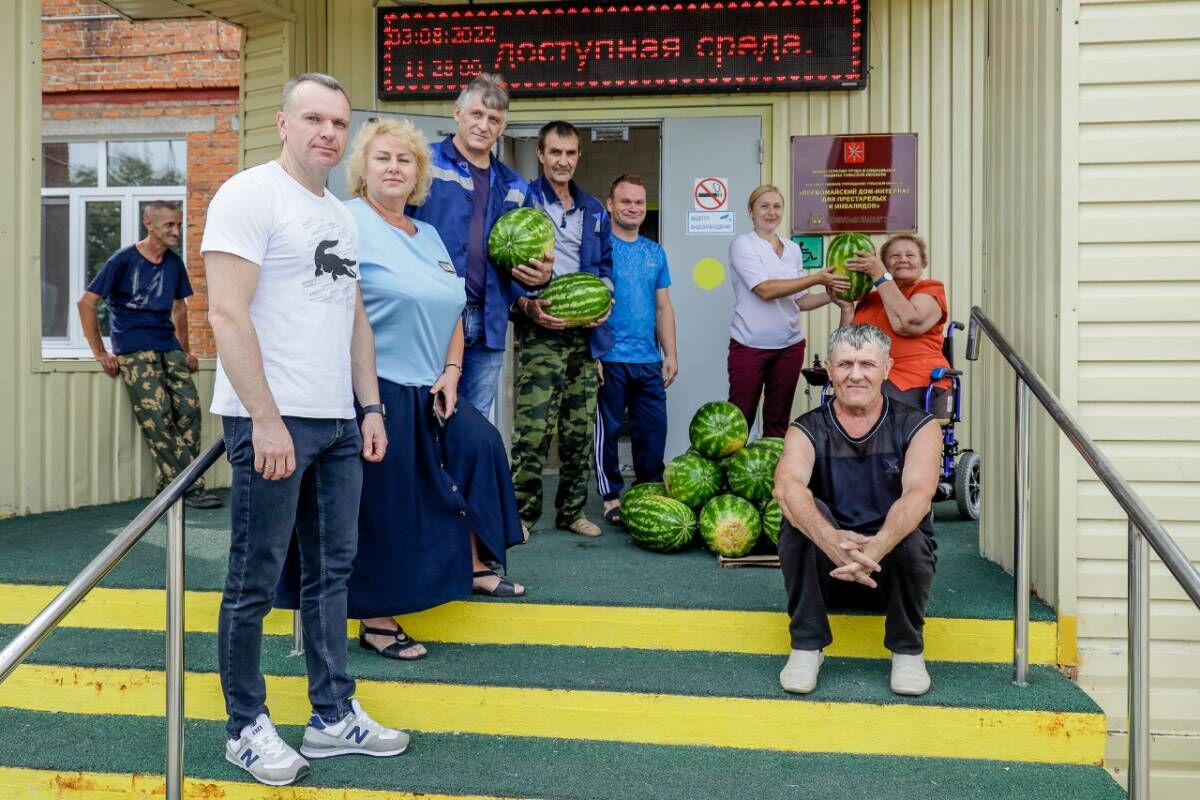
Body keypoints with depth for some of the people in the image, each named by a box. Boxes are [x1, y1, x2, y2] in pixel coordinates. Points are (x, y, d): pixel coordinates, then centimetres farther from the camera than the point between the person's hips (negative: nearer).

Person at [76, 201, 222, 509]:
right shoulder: (124, 260, -3)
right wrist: (100, 352, -4)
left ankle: (169, 485, 0)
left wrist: (185, 351, 21)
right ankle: (189, 486, -15)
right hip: (134, 351, -5)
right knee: (156, 415, -17)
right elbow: (86, 303, -2)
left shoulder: (174, 264, 12)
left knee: (189, 408, -8)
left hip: (169, 348, 6)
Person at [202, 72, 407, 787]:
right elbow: (227, 313, -15)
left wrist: (371, 408, 14)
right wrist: (266, 420, -19)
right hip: (273, 421, -8)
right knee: (255, 582, 3)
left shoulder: (342, 216, 17)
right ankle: (247, 727, 19)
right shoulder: (250, 194, -7)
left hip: (339, 423, 8)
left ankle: (333, 716, 25)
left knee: (333, 572, 13)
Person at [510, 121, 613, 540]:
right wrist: (527, 304, -18)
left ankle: (572, 509, 20)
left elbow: (605, 265, 22)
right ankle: (521, 512, 2)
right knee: (532, 428, -11)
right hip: (540, 330, -5)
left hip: (585, 332, 6)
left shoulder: (594, 211, 17)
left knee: (580, 428, 9)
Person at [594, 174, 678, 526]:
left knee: (653, 430, 7)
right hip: (609, 358, -5)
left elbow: (664, 307, 17)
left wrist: (671, 354, 11)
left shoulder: (655, 252, 14)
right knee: (608, 429, 4)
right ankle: (611, 496, 15)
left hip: (649, 360, 5)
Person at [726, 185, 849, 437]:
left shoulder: (793, 249, 11)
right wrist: (817, 279, -19)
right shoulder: (742, 245, -5)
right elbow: (765, 290, -18)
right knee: (740, 419, -3)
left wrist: (833, 294, -4)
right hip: (749, 346, -5)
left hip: (789, 346, 5)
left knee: (778, 420, 10)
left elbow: (799, 301, 13)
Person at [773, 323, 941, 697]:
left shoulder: (918, 427, -6)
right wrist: (831, 540, -49)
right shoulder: (807, 430, -6)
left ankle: (908, 649, -8)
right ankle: (806, 646, -15)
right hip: (826, 569, 0)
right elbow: (787, 486, -28)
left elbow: (919, 493, -25)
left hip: (893, 566, 0)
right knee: (805, 514, -28)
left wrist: (876, 547, -46)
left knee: (912, 529, -32)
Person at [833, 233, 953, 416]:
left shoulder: (931, 289, 11)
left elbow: (906, 324, -12)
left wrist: (880, 275, -7)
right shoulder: (869, 299, 24)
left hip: (916, 385, -4)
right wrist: (846, 308, 3)